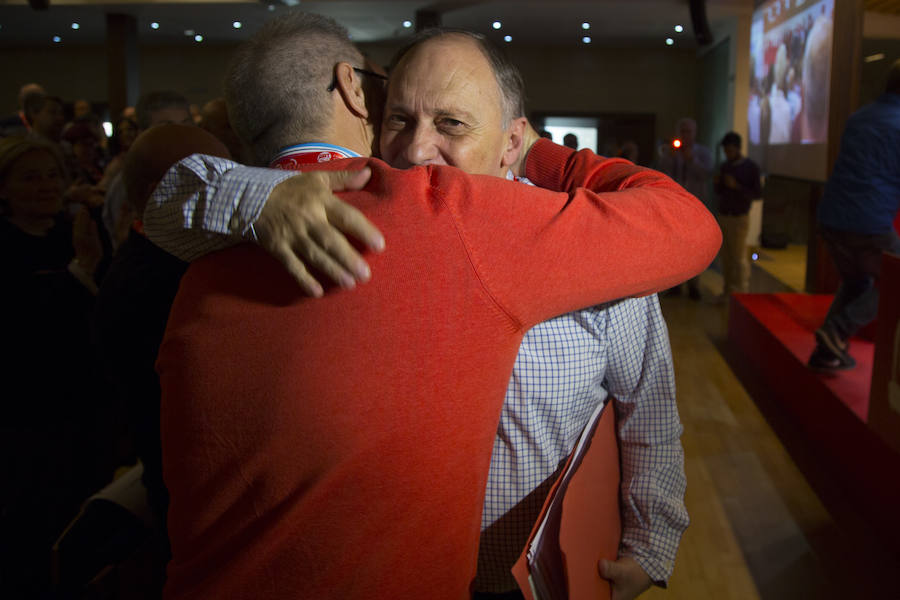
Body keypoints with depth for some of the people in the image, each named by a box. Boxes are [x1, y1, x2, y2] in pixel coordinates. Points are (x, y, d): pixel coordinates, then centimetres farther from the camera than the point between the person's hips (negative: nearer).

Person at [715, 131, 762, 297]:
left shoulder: (751, 167, -6)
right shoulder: (724, 166, 11)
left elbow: (757, 194, -8)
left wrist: (736, 186, -20)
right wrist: (717, 183, -6)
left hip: (739, 218, -5)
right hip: (723, 216, 5)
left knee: (739, 257, -7)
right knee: (726, 256, 5)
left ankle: (741, 293, -4)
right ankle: (729, 290, 11)